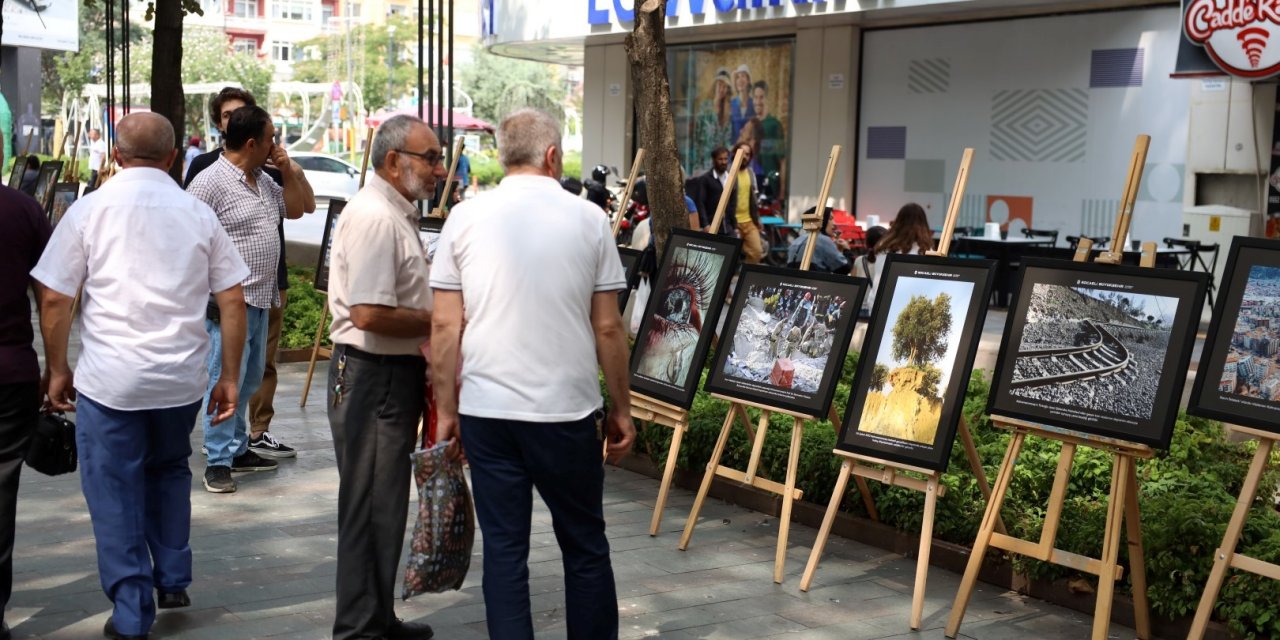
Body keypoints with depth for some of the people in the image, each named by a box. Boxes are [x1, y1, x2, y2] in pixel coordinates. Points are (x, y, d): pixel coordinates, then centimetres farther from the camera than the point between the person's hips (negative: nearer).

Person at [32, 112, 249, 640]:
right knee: (169, 472, 25)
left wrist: (57, 370, 9)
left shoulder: (90, 209, -4)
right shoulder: (199, 214, 2)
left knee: (115, 494, 8)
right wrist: (229, 377, 9)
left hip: (109, 379, -3)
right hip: (182, 378, 3)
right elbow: (232, 302, 2)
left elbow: (54, 301, -4)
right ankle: (173, 581, 29)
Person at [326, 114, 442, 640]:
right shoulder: (375, 217, -18)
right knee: (371, 509, -2)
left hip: (395, 374, 11)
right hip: (373, 377, -11)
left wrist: (432, 325, 9)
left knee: (385, 505, 19)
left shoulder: (396, 214, 15)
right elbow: (369, 313, -26)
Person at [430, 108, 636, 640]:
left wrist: (446, 410, 8)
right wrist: (621, 408, 9)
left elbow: (445, 326, 0)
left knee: (504, 547, 8)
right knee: (584, 546, 14)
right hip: (566, 411, -1)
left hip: (486, 411, 1)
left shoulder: (466, 218, 2)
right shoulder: (588, 219, -1)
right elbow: (608, 328, 0)